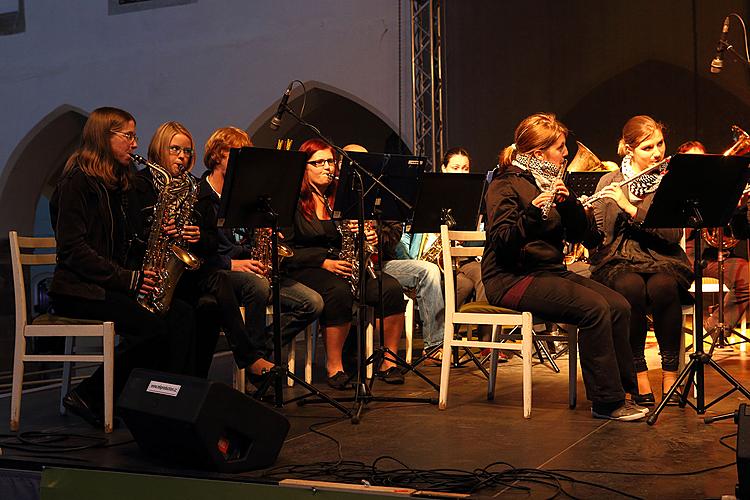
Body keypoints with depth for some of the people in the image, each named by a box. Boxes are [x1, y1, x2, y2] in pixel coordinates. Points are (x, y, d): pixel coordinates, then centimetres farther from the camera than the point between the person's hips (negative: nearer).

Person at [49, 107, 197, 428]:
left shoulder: (122, 183, 18)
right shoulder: (77, 182, -8)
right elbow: (73, 248, -16)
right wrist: (126, 279, -21)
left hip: (113, 285, 8)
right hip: (79, 289, -8)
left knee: (182, 316, -16)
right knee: (151, 327, -27)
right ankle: (88, 398, -12)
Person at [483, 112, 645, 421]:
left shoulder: (549, 181, 14)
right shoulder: (506, 185, -8)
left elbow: (581, 233, 7)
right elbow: (502, 241, -21)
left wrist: (568, 202, -10)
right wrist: (532, 213, -35)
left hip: (550, 271, 8)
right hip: (512, 278, -8)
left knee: (619, 306, -12)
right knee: (594, 308, -24)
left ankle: (624, 390, -3)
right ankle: (606, 401, -15)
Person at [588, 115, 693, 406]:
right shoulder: (609, 182, 6)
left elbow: (673, 234, -11)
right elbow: (598, 235, 0)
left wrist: (631, 207, -20)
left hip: (662, 261, 0)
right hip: (619, 262, 0)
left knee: (662, 286, -34)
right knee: (631, 288, -34)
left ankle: (670, 374, -20)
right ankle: (639, 374, -22)